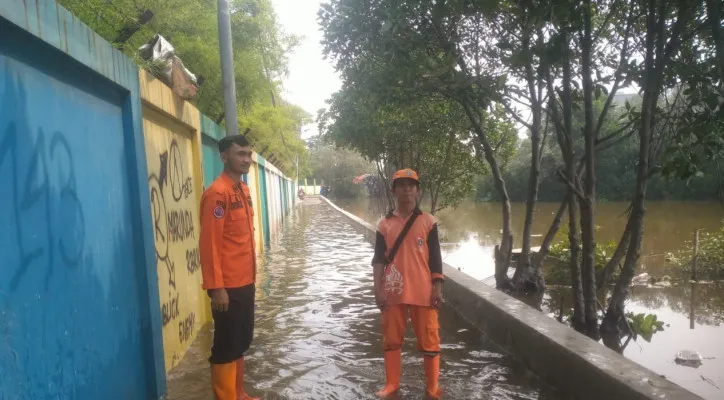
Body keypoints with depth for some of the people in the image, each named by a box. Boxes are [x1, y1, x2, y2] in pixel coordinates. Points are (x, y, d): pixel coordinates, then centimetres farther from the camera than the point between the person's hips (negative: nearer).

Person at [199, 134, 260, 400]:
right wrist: (216, 288, -21)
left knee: (242, 342, 18)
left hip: (246, 282, 9)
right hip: (228, 286, -9)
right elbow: (209, 244, -19)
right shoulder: (217, 193, -16)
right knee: (226, 346, 3)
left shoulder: (243, 190, 11)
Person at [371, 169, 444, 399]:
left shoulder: (427, 221, 0)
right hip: (393, 292, 2)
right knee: (391, 339, 12)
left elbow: (435, 258, 0)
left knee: (429, 340, 6)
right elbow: (378, 259, 1)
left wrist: (437, 288, -5)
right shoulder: (385, 224, 2)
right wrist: (378, 290, -7)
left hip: (422, 291, -1)